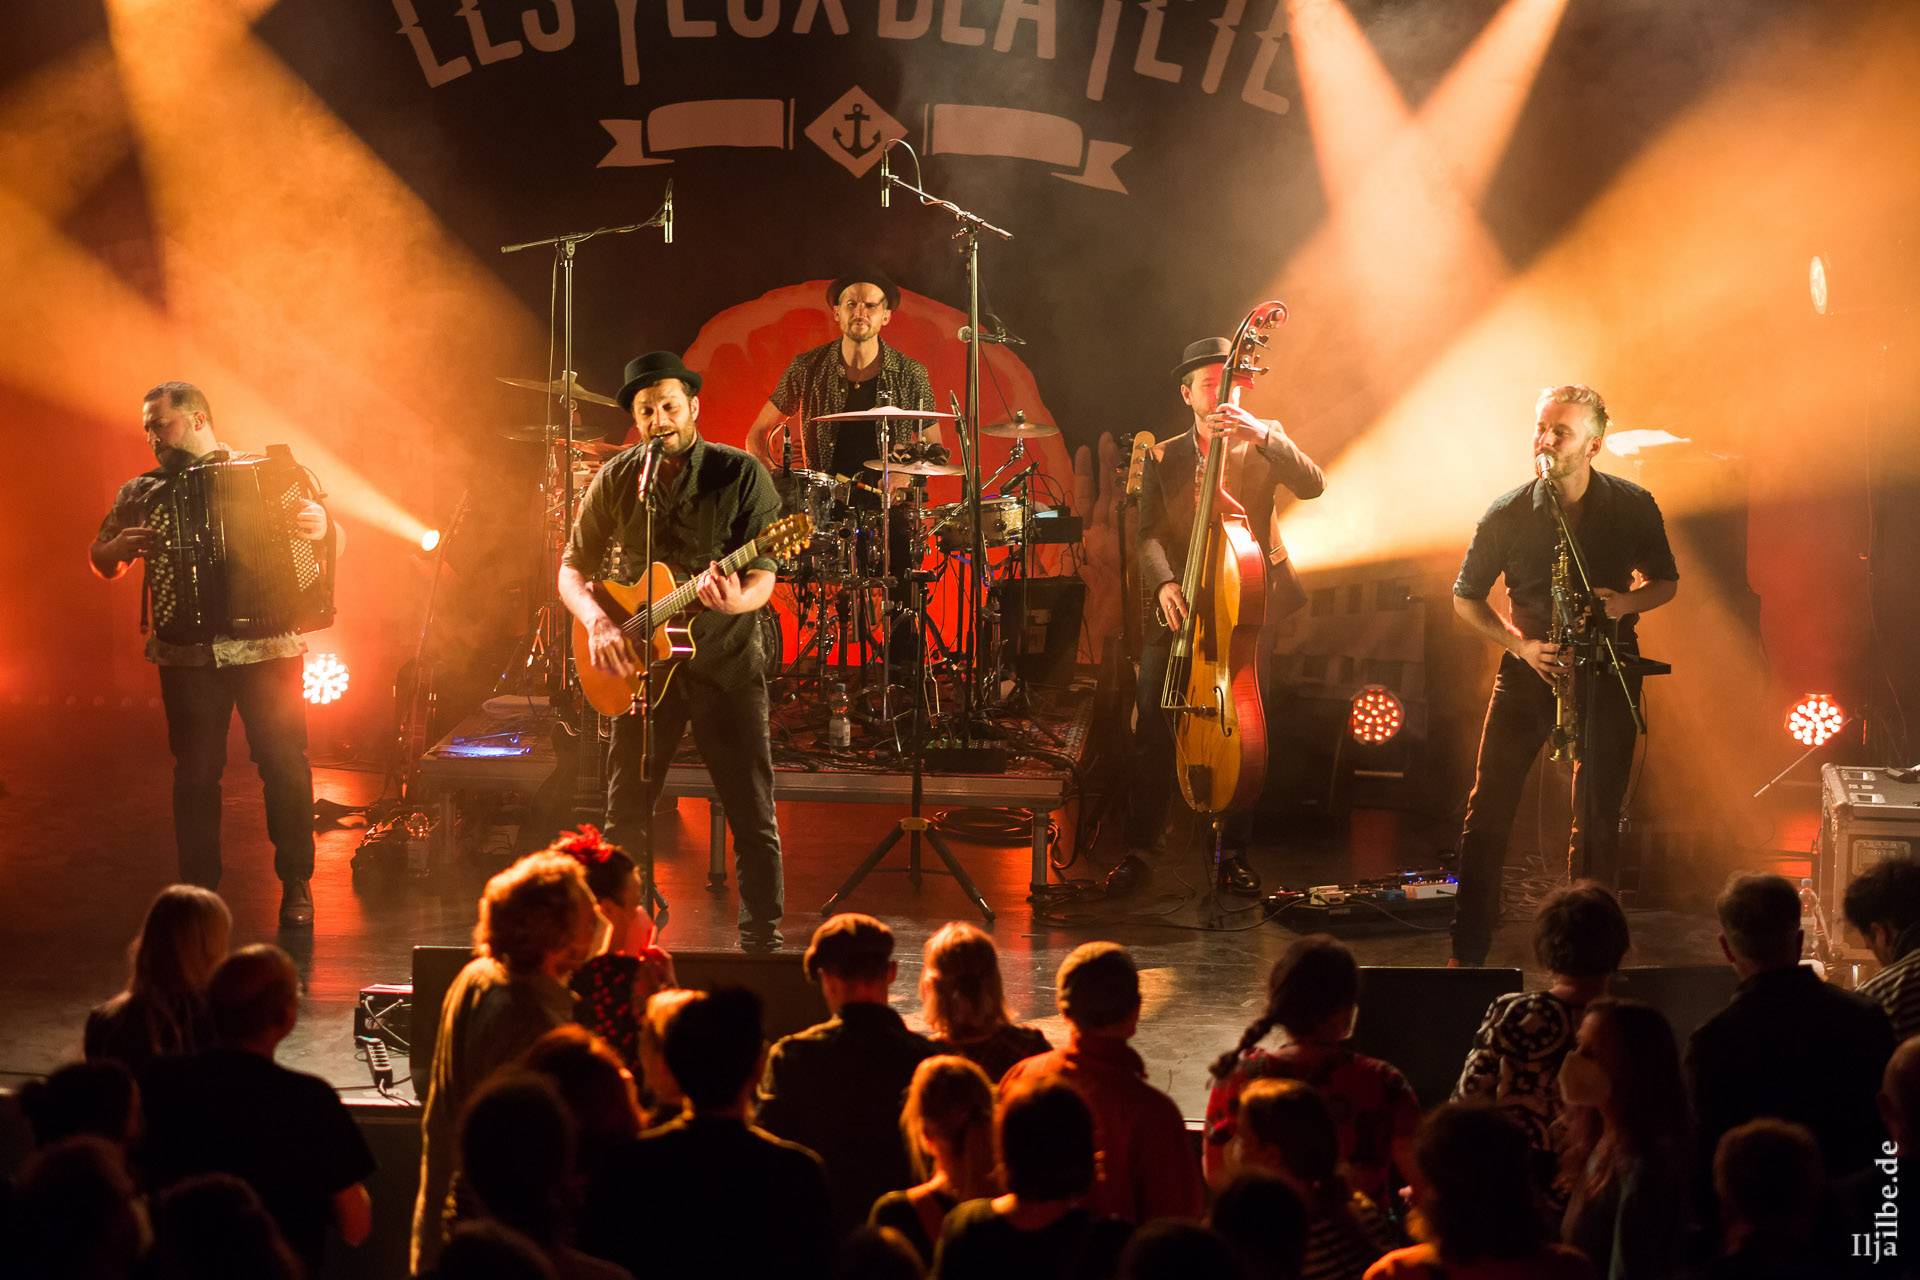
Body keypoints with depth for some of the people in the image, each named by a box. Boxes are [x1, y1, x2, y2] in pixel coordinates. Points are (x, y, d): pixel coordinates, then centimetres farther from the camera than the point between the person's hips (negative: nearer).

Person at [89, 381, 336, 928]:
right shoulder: (141, 493, 10)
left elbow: (333, 543, 5)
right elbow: (100, 561, 17)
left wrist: (320, 526, -18)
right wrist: (120, 547, -6)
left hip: (267, 647, -2)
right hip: (186, 653, 2)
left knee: (284, 765, 0)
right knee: (195, 773, 3)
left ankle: (296, 886, 12)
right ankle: (198, 889, 13)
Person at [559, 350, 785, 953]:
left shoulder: (740, 474, -7)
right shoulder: (616, 480, 2)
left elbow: (762, 576, -10)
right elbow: (573, 569, 7)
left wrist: (737, 600, -33)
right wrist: (597, 622, -12)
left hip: (725, 661, -3)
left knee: (753, 818, -3)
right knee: (625, 818, 7)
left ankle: (762, 940, 8)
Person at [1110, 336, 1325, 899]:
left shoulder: (1263, 442, 8)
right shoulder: (1163, 458, 11)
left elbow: (1312, 484, -11)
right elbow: (1149, 534, 2)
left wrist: (1260, 434, -25)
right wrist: (1163, 583, -18)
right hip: (1181, 608, 1)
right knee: (1152, 730, -8)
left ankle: (1235, 853, 9)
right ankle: (1139, 848, 2)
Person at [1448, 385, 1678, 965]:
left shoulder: (1633, 506, -6)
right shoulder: (1508, 513, -8)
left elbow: (1666, 582, 8)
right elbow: (1465, 598, 2)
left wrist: (1628, 602, -14)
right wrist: (1520, 644, -12)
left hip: (1606, 669, 0)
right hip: (1528, 666, 0)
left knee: (1598, 819, 1)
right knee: (1488, 809, -5)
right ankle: (1467, 952, 3)